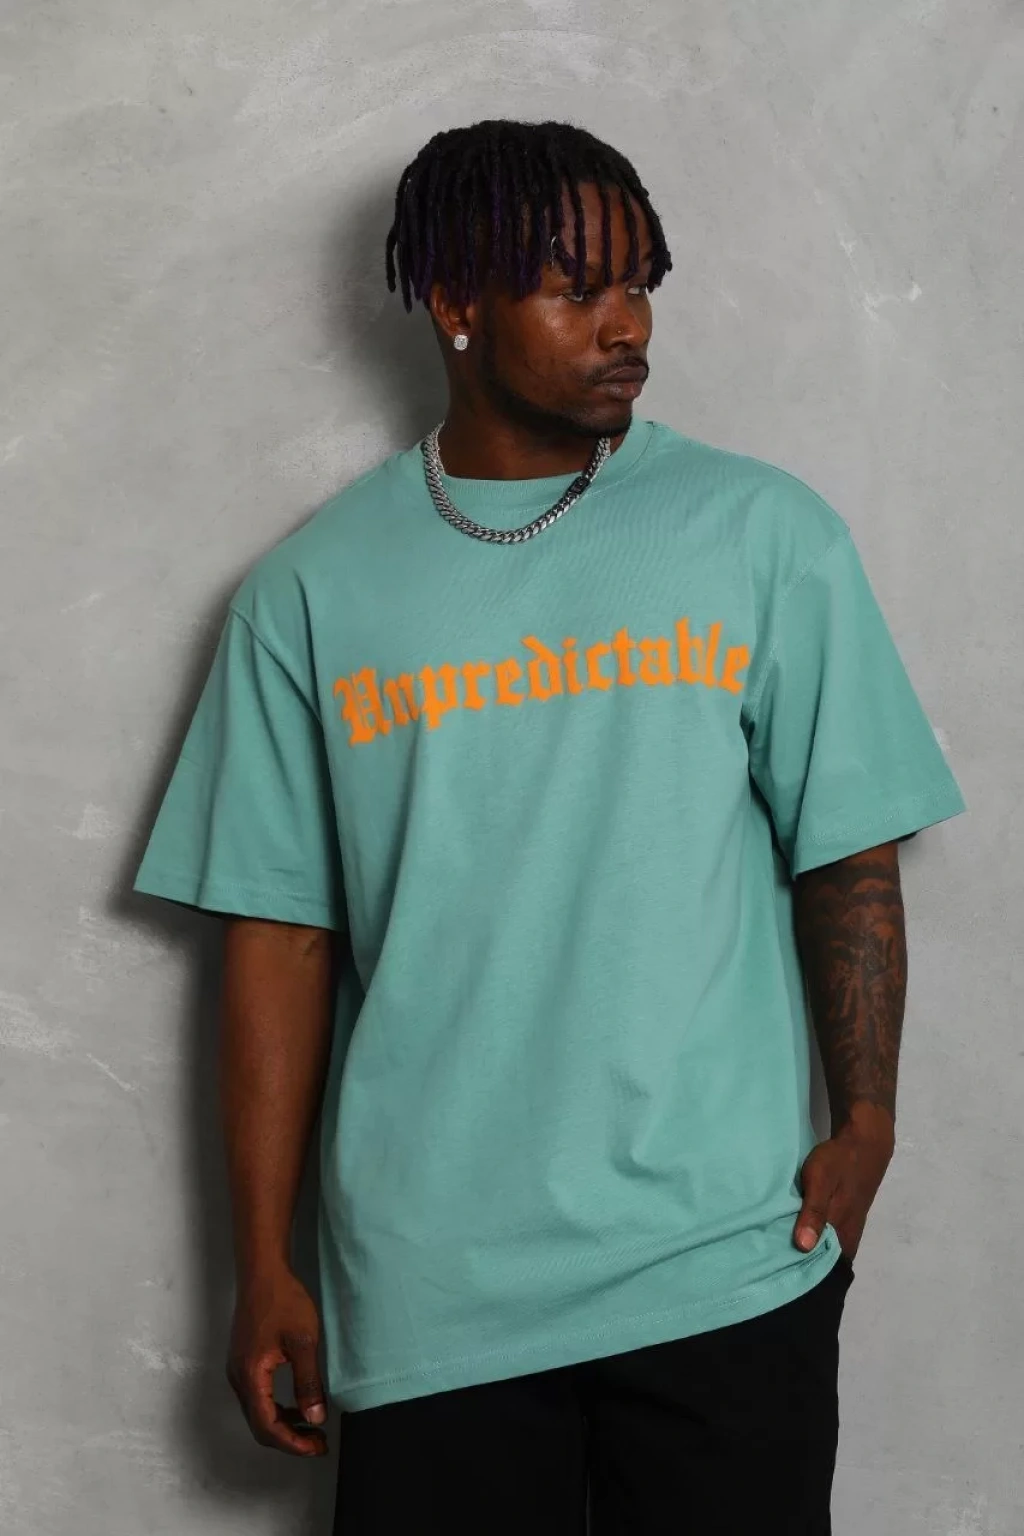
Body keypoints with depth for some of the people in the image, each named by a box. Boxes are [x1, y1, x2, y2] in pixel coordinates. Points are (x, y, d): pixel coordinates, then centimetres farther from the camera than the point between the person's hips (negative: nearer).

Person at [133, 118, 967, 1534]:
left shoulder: (766, 534, 1)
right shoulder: (313, 590, 3)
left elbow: (848, 859, 3)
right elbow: (281, 934, 3)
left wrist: (864, 1126, -8)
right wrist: (264, 1265, 3)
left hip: (726, 1267, 0)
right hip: (430, 1293, 1)